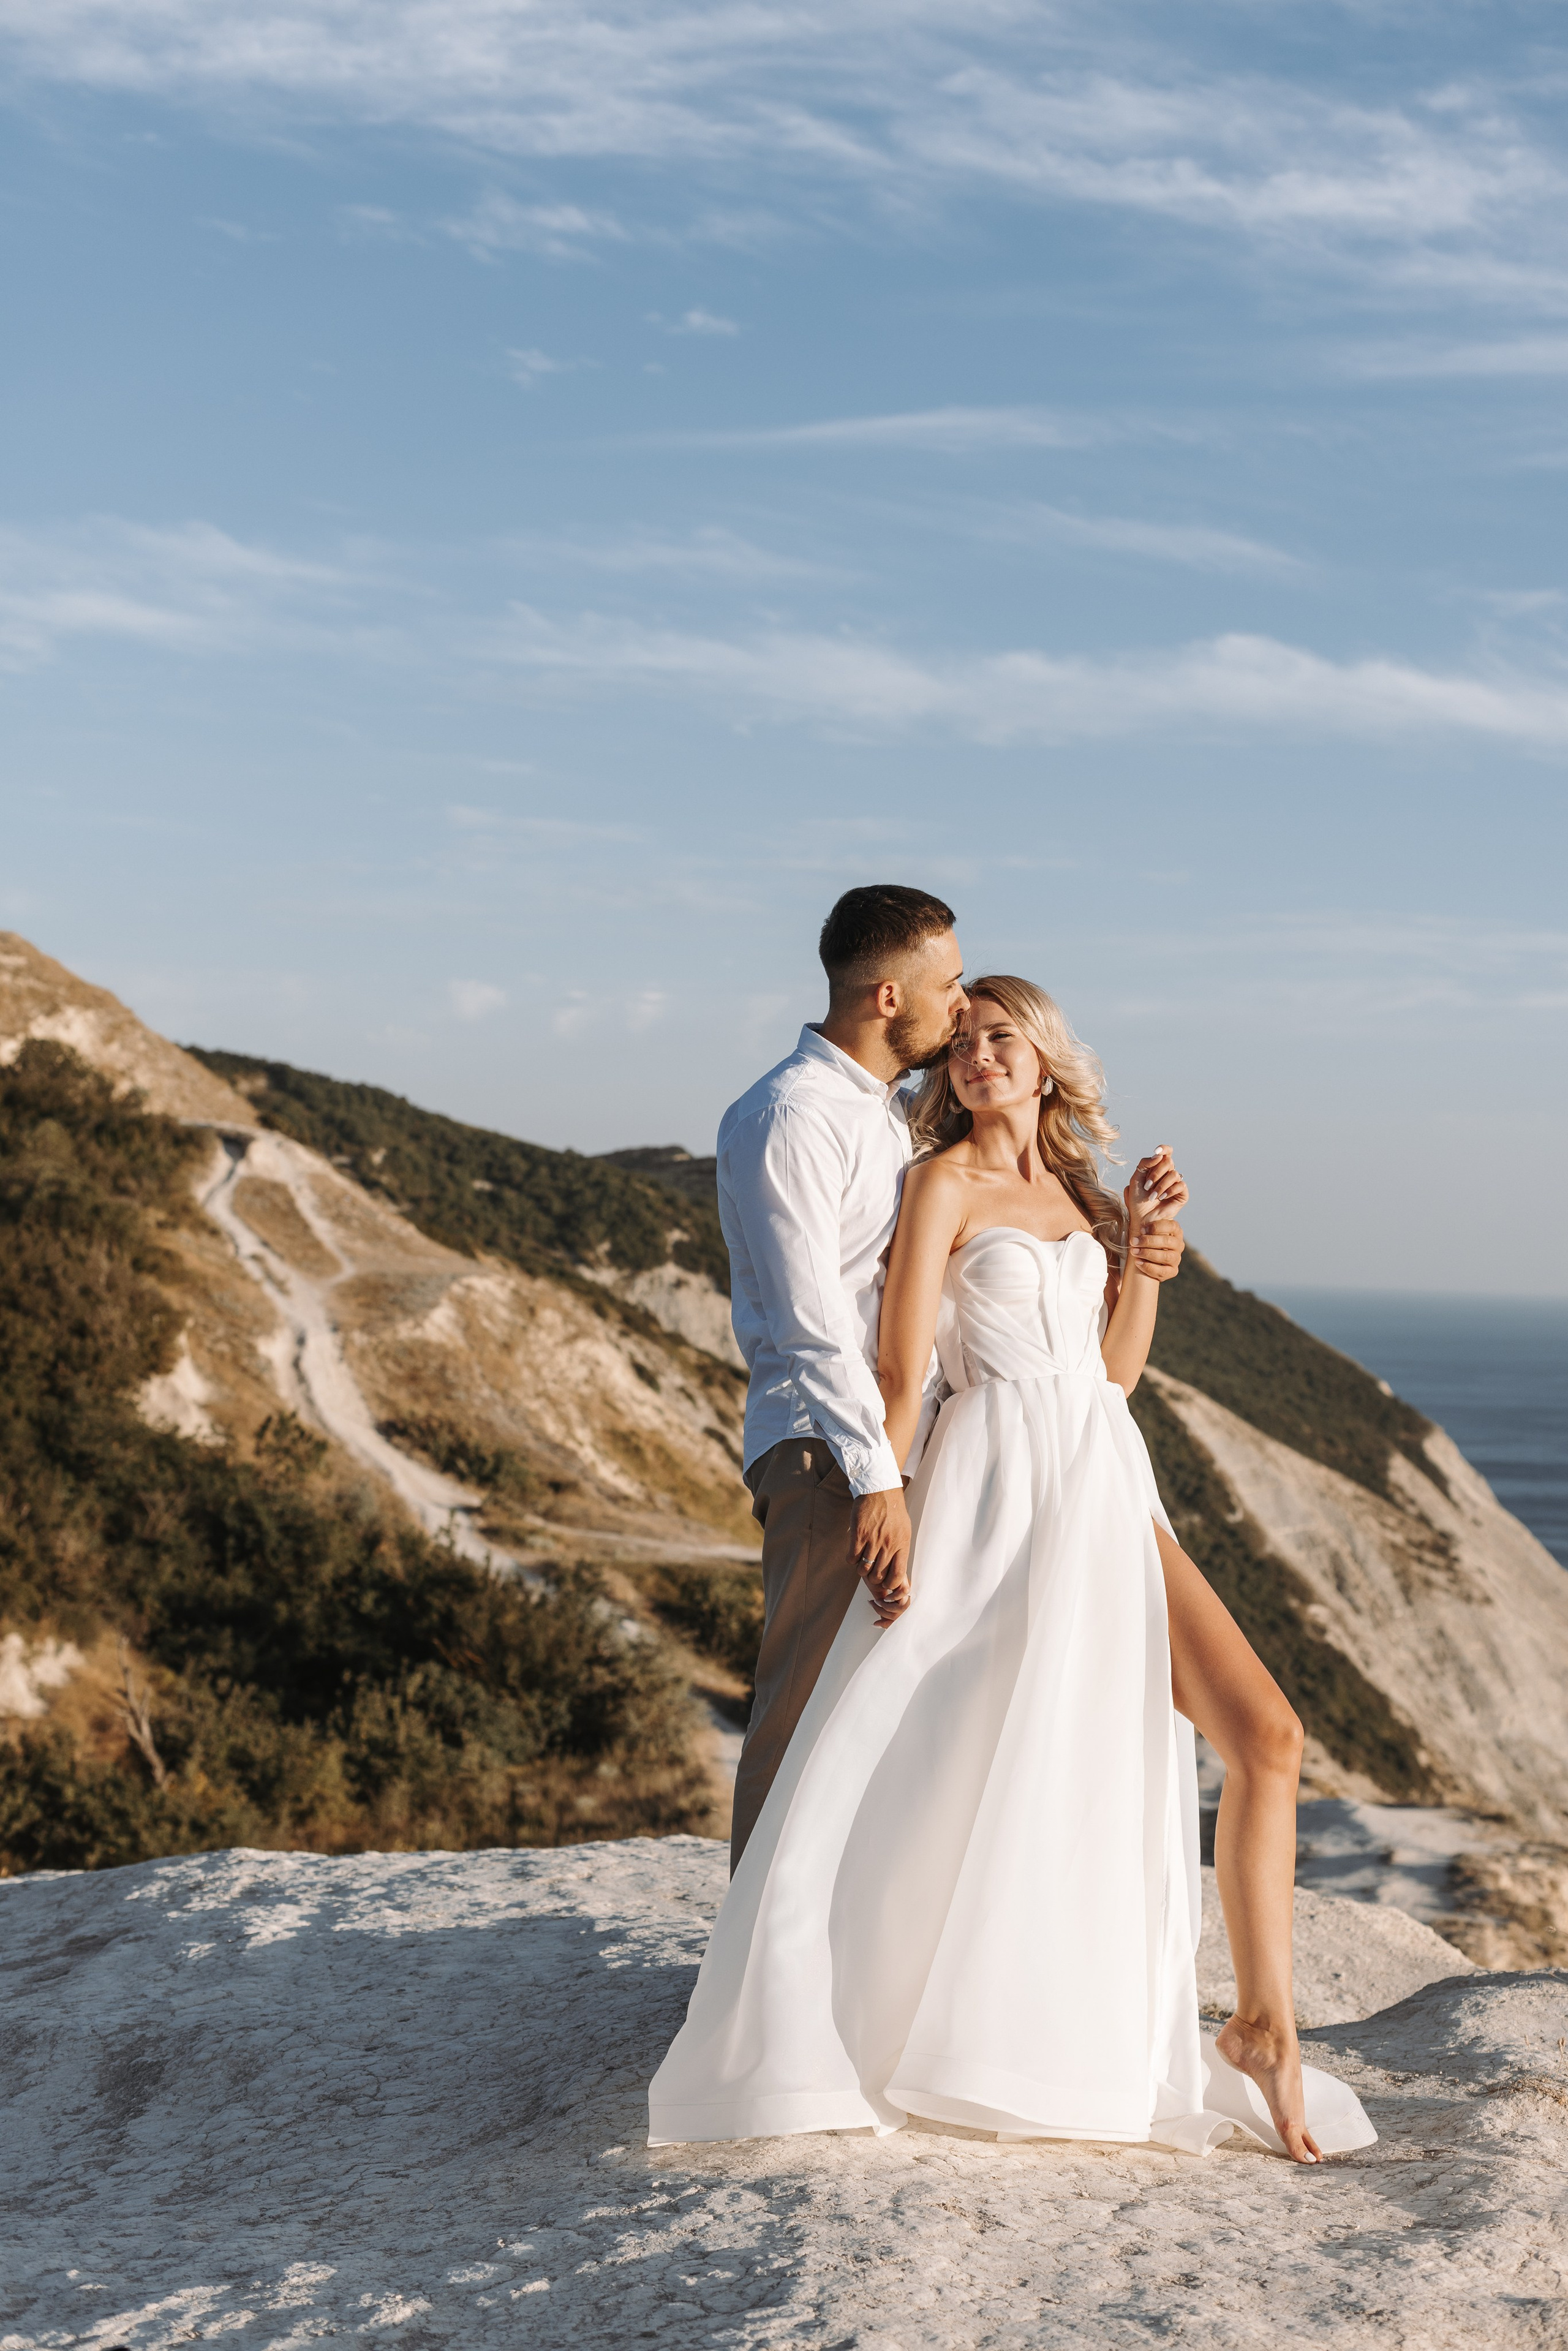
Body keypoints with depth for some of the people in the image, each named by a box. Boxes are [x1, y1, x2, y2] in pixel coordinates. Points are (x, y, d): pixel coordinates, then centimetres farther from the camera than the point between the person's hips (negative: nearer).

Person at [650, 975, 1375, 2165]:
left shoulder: (1077, 1192, 19)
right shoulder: (944, 1183, 1)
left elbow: (1118, 1366, 16)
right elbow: (899, 1373, -6)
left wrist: (1144, 1245, 5)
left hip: (1110, 1493, 6)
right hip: (999, 1489, -6)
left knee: (1266, 1732, -5)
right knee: (907, 1774, -15)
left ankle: (1265, 2032, 5)